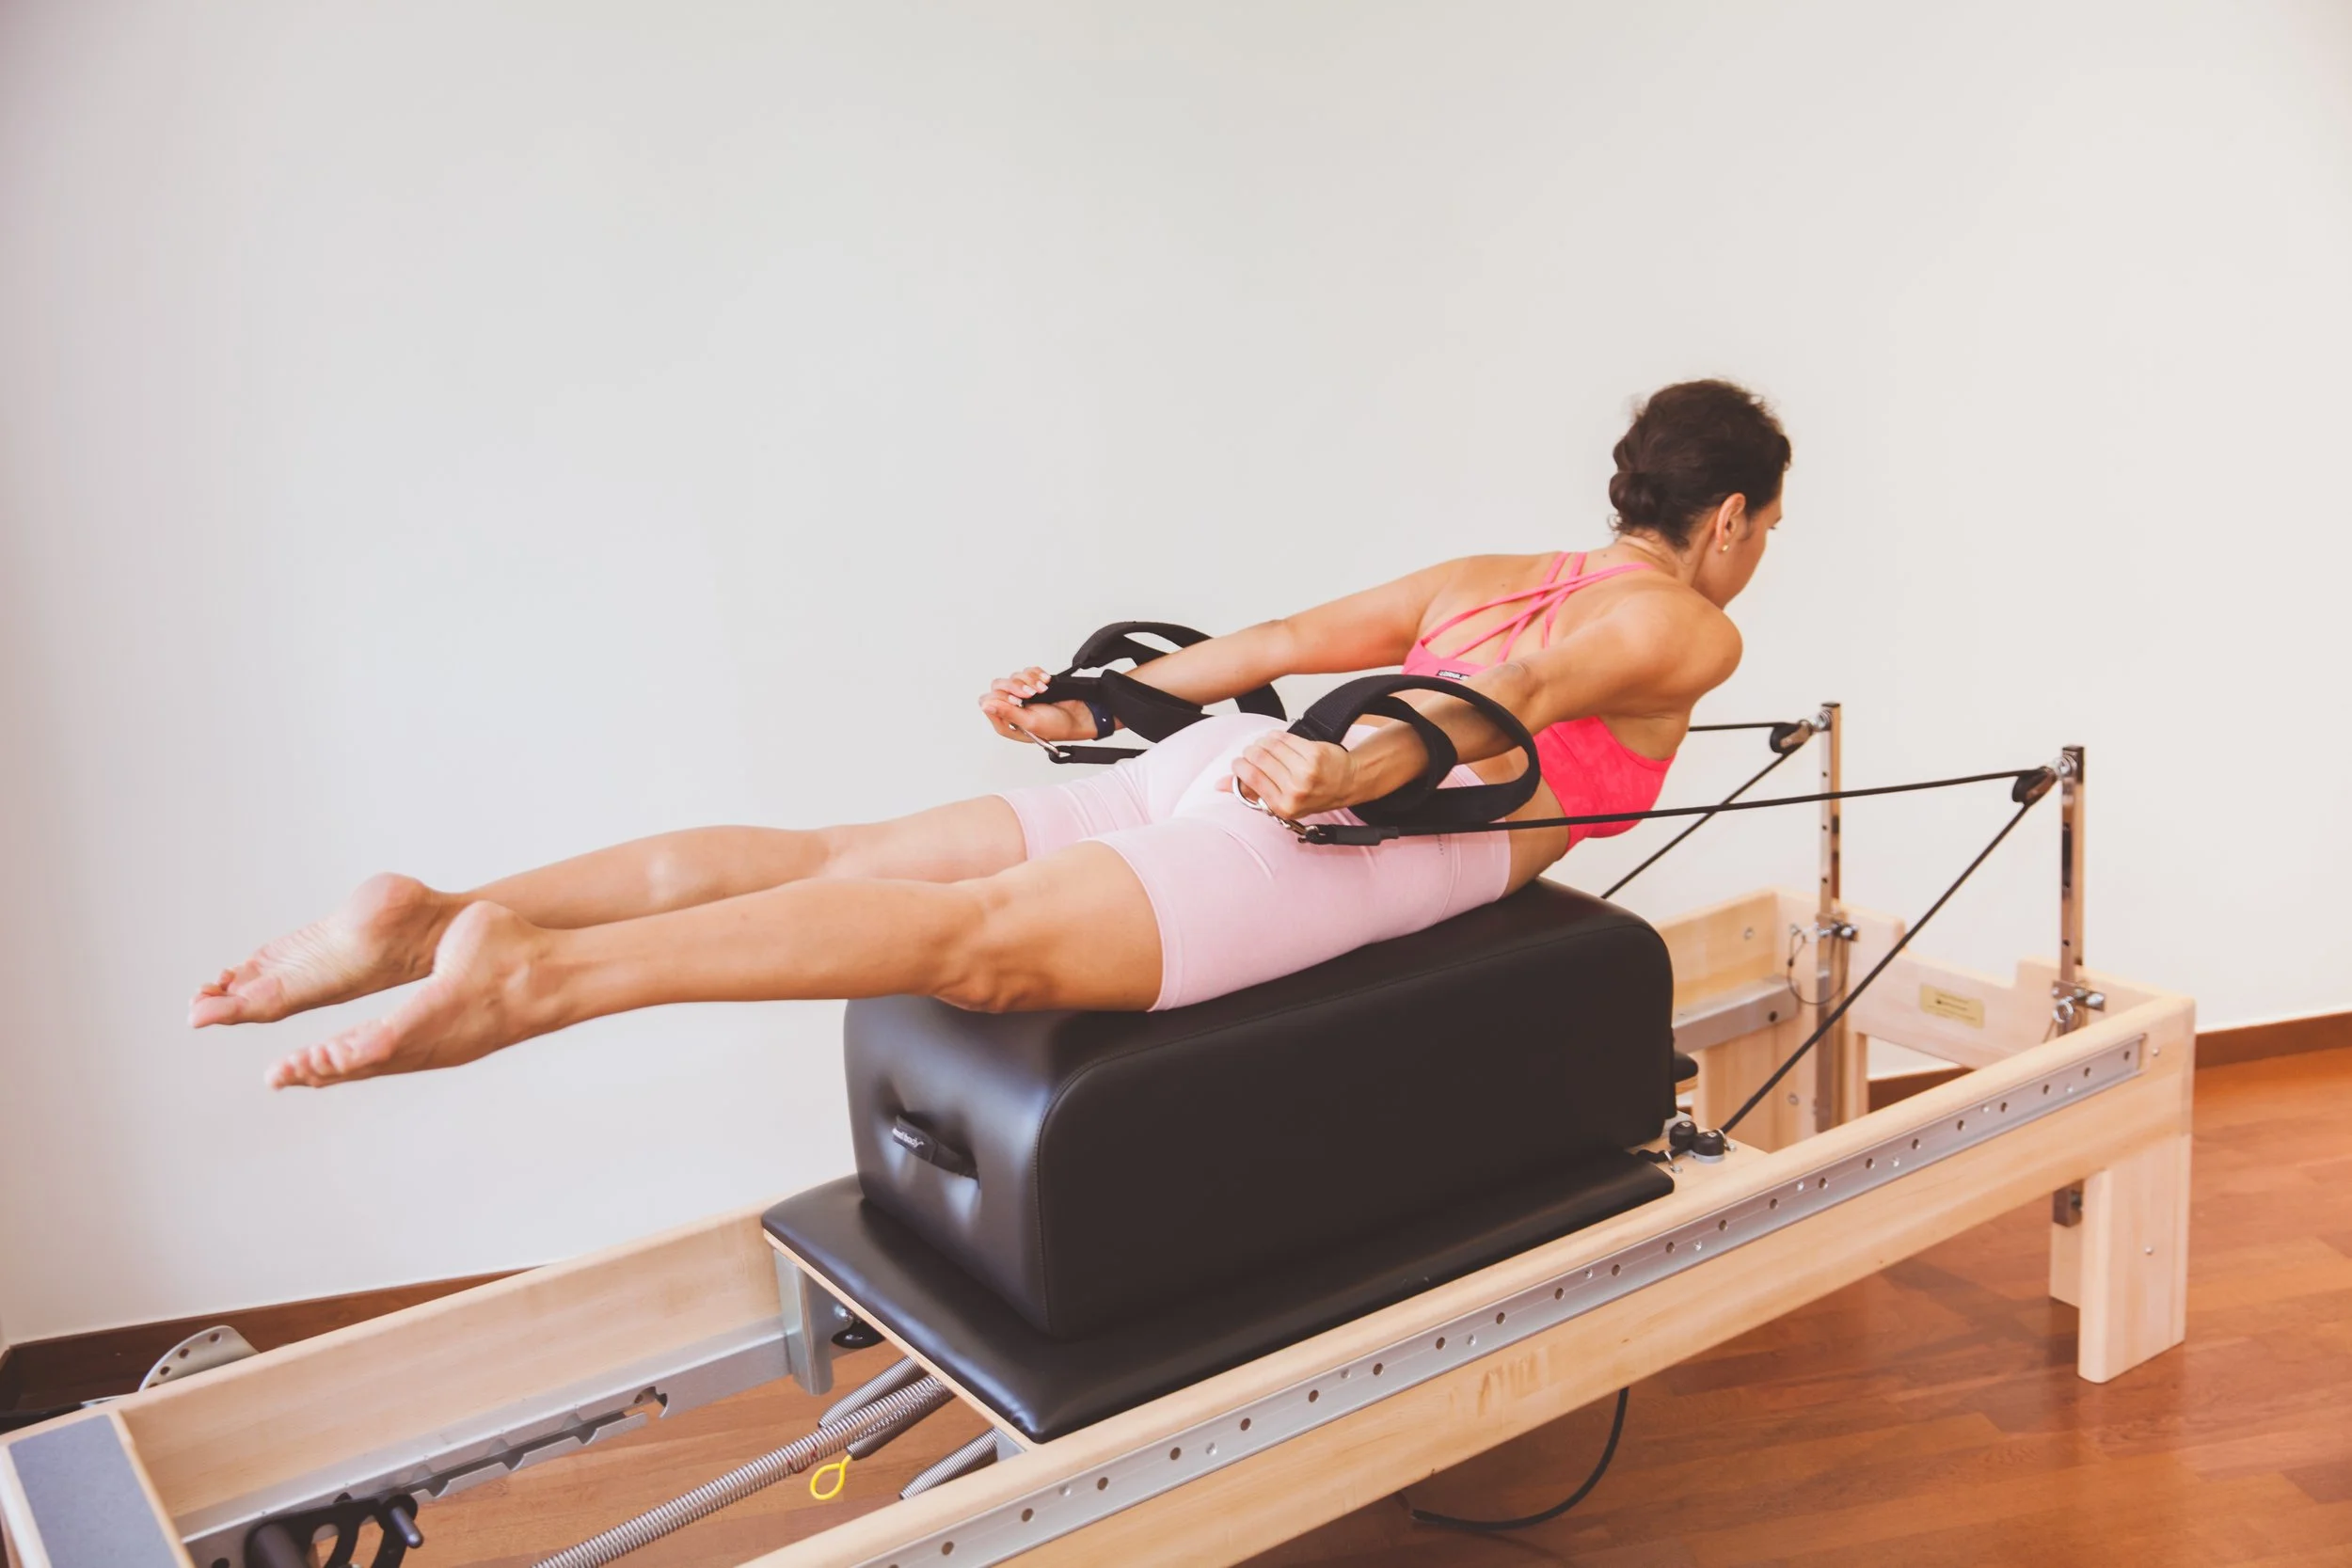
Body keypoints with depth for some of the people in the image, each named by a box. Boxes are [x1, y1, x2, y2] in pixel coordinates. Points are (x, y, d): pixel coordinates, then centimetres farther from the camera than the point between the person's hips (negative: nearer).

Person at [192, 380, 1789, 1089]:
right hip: (1339, 832, -7)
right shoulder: (1689, 630, 14)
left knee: (824, 861, -4)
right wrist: (1357, 773, -17)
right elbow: (1519, 686, -6)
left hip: (1229, 757, 7)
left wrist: (1095, 706, 26)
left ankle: (435, 916, -14)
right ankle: (534, 972, -40)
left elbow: (1285, 637, 25)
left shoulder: (1483, 571, 32)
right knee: (987, 939, -25)